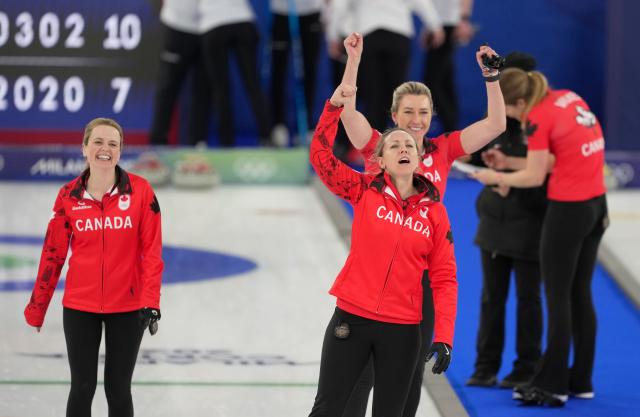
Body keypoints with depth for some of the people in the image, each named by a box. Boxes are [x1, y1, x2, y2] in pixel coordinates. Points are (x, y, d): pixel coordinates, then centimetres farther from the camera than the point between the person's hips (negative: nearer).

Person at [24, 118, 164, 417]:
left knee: (118, 389, 7)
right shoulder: (69, 196, -2)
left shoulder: (140, 191, -7)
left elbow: (152, 250, -5)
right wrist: (36, 309, 9)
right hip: (79, 306, 1)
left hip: (126, 307, -1)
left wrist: (151, 302, -13)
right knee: (82, 387, 4)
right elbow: (53, 254, 5)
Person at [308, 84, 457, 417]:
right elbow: (321, 156, -11)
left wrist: (443, 337, -6)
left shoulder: (434, 211, 1)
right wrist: (334, 107, -20)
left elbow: (444, 279, 2)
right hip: (352, 318, -1)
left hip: (402, 329, 1)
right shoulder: (365, 192, 0)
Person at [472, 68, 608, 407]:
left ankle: (551, 386, 4)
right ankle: (580, 381, 20)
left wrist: (496, 177, 4)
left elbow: (535, 177, -11)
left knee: (558, 297, 1)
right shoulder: (568, 97, 8)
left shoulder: (538, 118, -15)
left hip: (568, 210, -8)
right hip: (597, 204, 8)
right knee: (580, 295, 15)